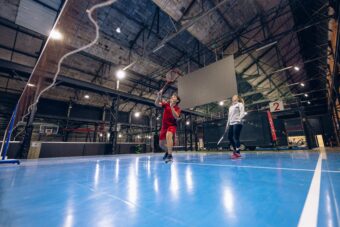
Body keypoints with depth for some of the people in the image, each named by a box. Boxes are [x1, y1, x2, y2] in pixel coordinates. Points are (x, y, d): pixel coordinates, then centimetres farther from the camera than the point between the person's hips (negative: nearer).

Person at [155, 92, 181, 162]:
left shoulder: (178, 108, -5)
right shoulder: (166, 104, 4)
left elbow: (176, 117, -24)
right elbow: (156, 104, -9)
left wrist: (171, 107, -30)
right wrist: (159, 96, -26)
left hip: (172, 125, -4)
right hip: (164, 126, 5)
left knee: (168, 135, -38)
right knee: (161, 144, 9)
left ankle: (170, 156, -37)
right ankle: (168, 151, 41)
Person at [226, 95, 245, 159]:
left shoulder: (240, 104, 6)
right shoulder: (230, 107, 26)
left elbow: (242, 113, -8)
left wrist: (239, 119, -23)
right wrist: (227, 124, 19)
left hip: (237, 123, -7)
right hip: (231, 124, 7)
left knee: (236, 137, -11)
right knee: (229, 137, 4)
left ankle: (238, 152, -6)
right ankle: (235, 149, 17)